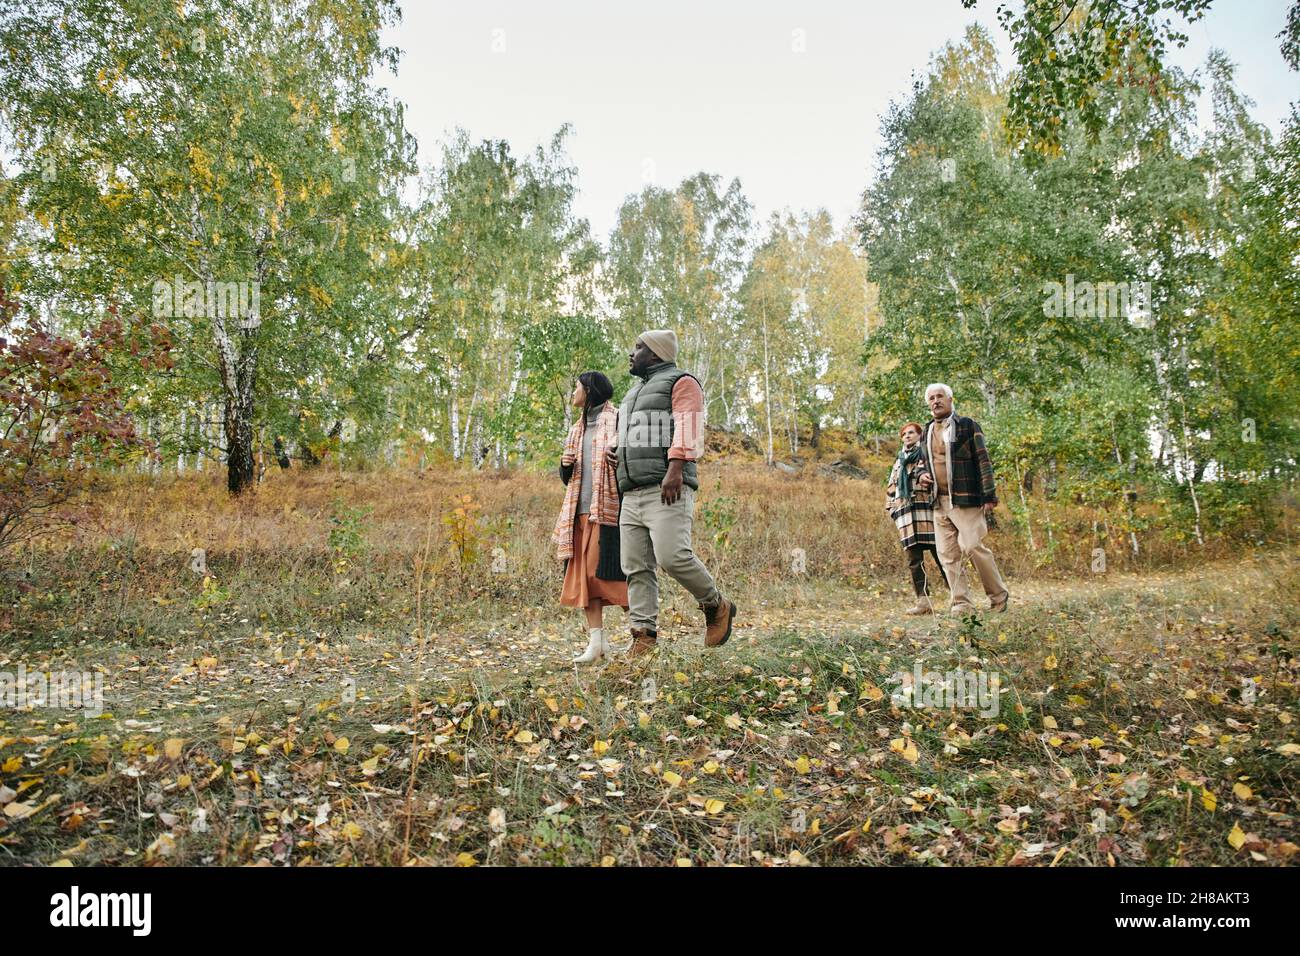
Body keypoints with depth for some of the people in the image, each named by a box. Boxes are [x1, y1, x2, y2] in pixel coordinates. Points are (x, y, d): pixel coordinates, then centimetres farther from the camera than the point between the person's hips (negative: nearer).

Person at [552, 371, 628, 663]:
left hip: (609, 508, -7)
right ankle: (597, 640, 1)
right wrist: (565, 465, 4)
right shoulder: (577, 429, 22)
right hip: (581, 511, 7)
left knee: (609, 572, -8)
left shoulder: (617, 421, 0)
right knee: (584, 574, 0)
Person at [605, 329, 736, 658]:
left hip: (667, 490, -8)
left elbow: (687, 428, -11)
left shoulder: (680, 382, 4)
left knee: (673, 556, -20)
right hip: (632, 493, 8)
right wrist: (618, 455, 15)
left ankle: (716, 607, 2)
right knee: (636, 567, -1)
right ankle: (644, 635, 0)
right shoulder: (634, 392, 30)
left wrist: (675, 470, -25)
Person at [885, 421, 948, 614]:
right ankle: (923, 600, -5)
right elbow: (891, 488, 27)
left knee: (940, 553, -9)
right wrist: (892, 507, 18)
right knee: (914, 559, -3)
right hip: (906, 514, 5)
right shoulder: (899, 461, 25)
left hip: (927, 509, -5)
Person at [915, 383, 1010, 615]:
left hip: (966, 500, -6)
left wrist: (989, 496, -11)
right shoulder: (927, 433, 16)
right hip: (939, 502, 6)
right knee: (947, 554, 3)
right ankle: (961, 603, 9)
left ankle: (999, 596, 9)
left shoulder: (967, 426, 0)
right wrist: (923, 476, 7)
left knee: (973, 546, -10)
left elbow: (983, 462, -4)